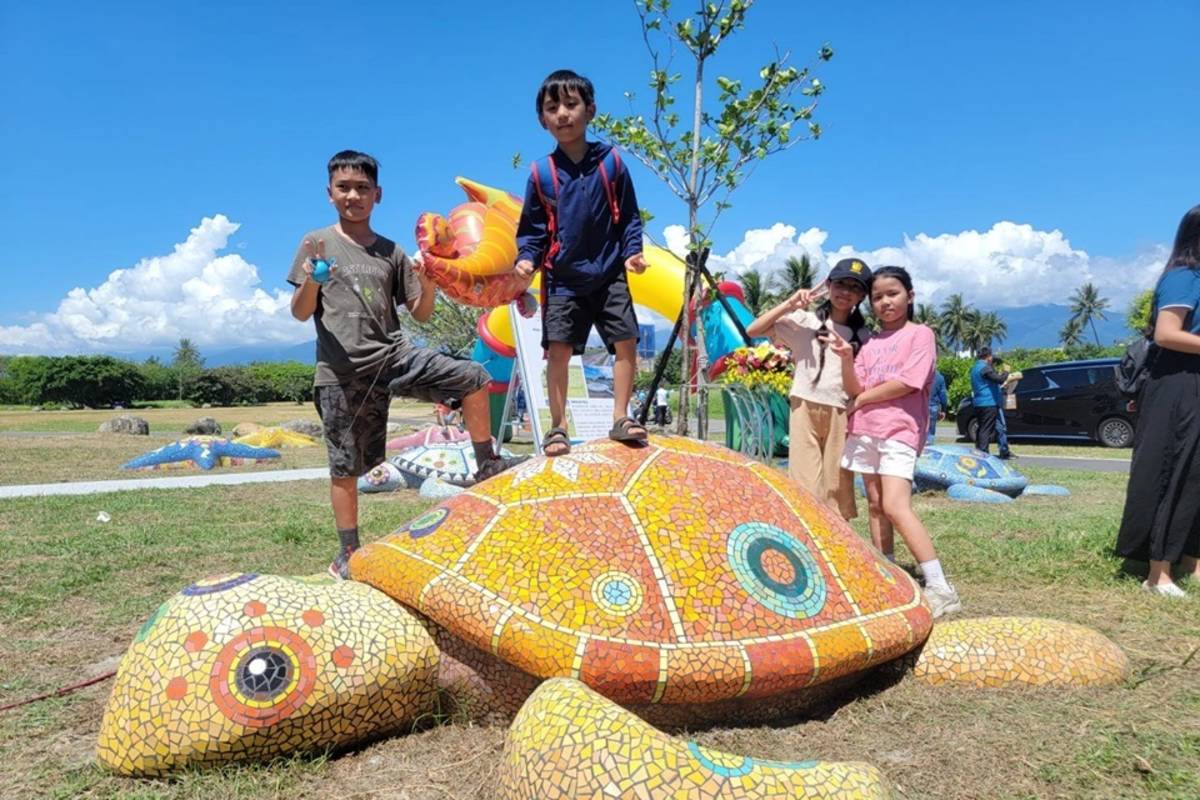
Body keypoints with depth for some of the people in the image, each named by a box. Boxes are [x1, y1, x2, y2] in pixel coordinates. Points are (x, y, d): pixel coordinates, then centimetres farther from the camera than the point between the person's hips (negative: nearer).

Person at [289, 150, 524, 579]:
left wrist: (428, 283, -9)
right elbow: (300, 313, 0)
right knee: (346, 466, 2)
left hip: (393, 356, 2)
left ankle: (487, 465, 1)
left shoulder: (391, 251, 12)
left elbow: (421, 314, 11)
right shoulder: (317, 243, 5)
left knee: (472, 376, -14)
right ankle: (348, 553, 18)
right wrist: (312, 282, -20)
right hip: (343, 372, -2)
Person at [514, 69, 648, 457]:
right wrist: (527, 259, -10)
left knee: (626, 340, -4)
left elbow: (628, 216, 6)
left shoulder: (610, 161, 0)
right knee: (559, 349, -4)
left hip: (609, 273, 1)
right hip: (562, 279, 0)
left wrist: (632, 251, -7)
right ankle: (557, 427, 6)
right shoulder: (542, 173, 0)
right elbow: (532, 228, 6)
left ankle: (620, 418, 9)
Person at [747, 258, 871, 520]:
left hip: (841, 413, 2)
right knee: (806, 487, -4)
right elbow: (753, 330, -3)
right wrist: (789, 304, -8)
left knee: (837, 487, 2)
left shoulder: (862, 336, 9)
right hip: (805, 408, -1)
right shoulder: (804, 321, 4)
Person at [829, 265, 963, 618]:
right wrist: (847, 358, -12)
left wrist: (863, 399, -2)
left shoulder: (920, 334, 0)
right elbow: (854, 389, 6)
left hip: (900, 429, -6)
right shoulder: (870, 343, 16)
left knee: (895, 507, -17)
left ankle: (940, 588, -15)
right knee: (875, 504, 7)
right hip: (865, 429, 7)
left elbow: (907, 383, -12)